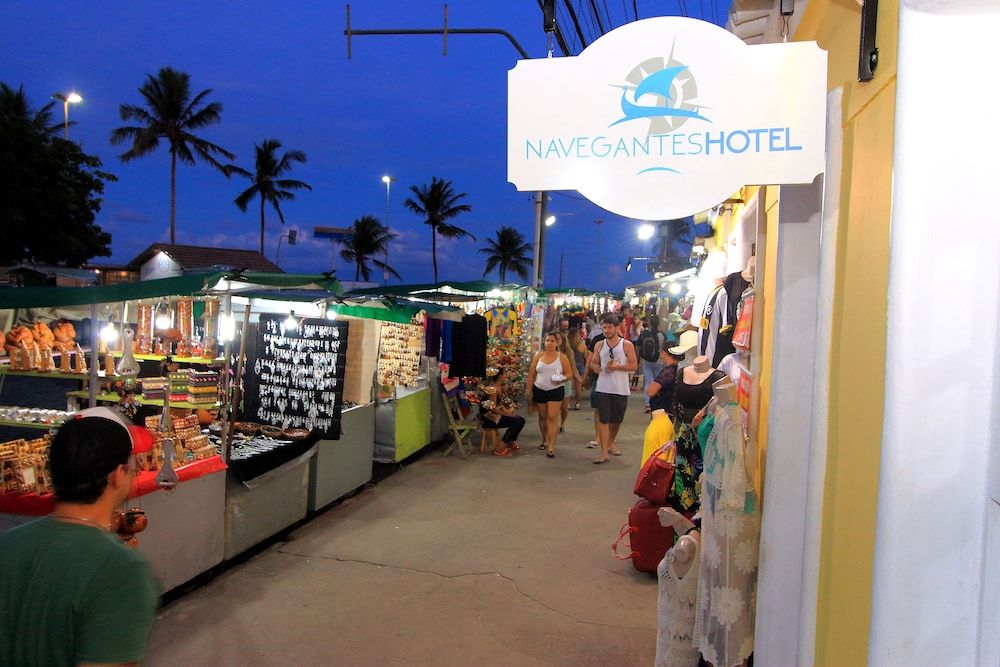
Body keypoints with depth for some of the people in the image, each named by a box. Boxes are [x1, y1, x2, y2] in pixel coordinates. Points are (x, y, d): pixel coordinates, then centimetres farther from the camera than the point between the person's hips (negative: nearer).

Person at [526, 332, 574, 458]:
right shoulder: (538, 356, 3)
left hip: (556, 390, -3)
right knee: (542, 416, 12)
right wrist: (529, 390, 2)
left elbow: (569, 374, 0)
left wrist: (562, 379, -20)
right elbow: (531, 374, 6)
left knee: (552, 417, -10)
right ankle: (545, 440, 31)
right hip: (539, 390, 3)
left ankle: (551, 446, -11)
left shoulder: (562, 357, -2)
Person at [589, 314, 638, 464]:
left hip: (620, 389, -1)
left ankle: (611, 442, 39)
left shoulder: (627, 345, -3)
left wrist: (616, 366, -16)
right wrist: (600, 369, -10)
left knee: (617, 420, 14)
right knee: (603, 420, -4)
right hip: (603, 388, 1)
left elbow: (634, 365, -6)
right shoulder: (599, 345, 6)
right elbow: (593, 363, 12)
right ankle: (604, 452, -1)